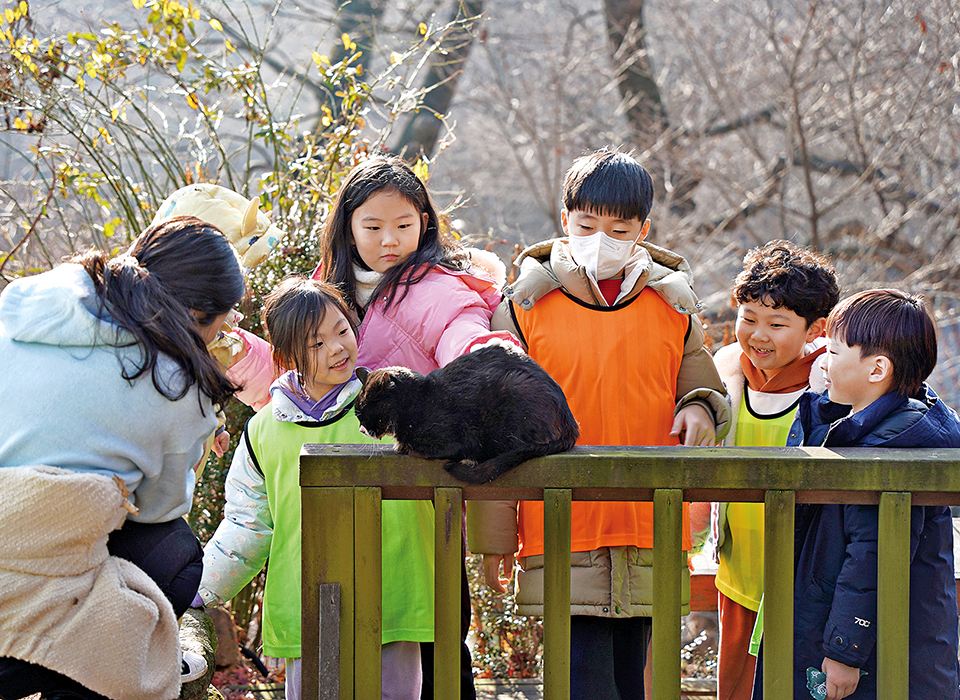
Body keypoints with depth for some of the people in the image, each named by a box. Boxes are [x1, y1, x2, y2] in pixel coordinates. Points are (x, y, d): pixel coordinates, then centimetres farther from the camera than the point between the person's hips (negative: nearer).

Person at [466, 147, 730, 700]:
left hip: (649, 541, 3)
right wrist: (493, 534, 2)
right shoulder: (525, 307, 1)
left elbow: (702, 388, 20)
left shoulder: (673, 308, 8)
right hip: (561, 536, -3)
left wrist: (699, 411, -6)